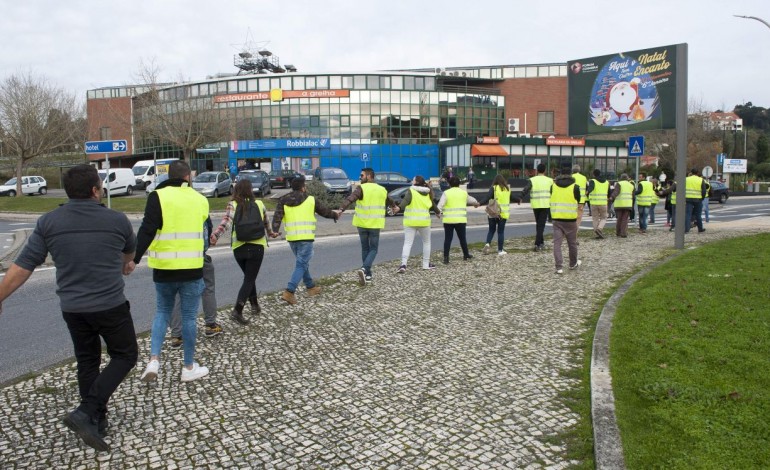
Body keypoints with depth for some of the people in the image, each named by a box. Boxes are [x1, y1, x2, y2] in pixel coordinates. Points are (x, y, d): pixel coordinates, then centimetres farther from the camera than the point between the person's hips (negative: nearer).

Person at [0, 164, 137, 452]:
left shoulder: (48, 222, -3)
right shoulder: (117, 220, -6)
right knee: (125, 356, 12)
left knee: (87, 362, 19)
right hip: (110, 305, -4)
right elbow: (130, 251, 16)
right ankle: (85, 412, -1)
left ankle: (96, 422, 27)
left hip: (72, 308, 4)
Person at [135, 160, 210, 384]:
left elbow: (146, 231, -13)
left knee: (162, 312, 18)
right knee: (189, 317, 9)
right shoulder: (200, 199, 2)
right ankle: (189, 367, 18)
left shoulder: (158, 197, -6)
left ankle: (154, 360, 5)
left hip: (164, 268, 0)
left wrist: (135, 258, -8)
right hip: (192, 269, 0)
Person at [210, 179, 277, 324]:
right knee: (249, 279, 1)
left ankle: (254, 304, 28)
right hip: (257, 246, -1)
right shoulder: (259, 204, 3)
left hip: (239, 247, 1)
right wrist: (271, 233, 37)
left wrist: (215, 235, -30)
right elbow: (266, 222, 18)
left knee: (249, 277, 22)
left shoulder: (233, 205, -2)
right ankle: (237, 311, -12)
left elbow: (227, 221, -20)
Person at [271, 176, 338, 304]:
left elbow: (277, 216, -7)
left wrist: (275, 230, -17)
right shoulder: (310, 200, 1)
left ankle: (311, 287, 33)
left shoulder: (284, 201, 8)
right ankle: (289, 292, -15)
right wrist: (335, 215, 30)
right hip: (305, 237, -5)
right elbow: (324, 211, 13)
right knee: (301, 265, -3)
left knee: (302, 262, 22)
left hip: (291, 238, 5)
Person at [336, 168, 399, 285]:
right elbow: (389, 201, 29)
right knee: (373, 249, 9)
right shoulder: (382, 190, 8)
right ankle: (364, 269, -16)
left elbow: (350, 199, -25)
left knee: (365, 248, 14)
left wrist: (341, 209, -37)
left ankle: (368, 275, 18)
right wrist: (394, 207, 50)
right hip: (375, 224, 1)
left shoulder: (361, 188, -7)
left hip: (362, 223, -1)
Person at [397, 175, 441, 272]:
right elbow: (433, 204, 23)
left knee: (407, 243, -1)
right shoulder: (427, 193, 9)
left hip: (410, 221, -3)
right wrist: (438, 212, 39)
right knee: (426, 242, 20)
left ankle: (403, 264, -14)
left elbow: (405, 201, -23)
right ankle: (426, 264, 24)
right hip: (424, 221, 3)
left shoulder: (411, 191, -6)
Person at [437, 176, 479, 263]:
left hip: (448, 220, -2)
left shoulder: (446, 193, -1)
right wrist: (476, 203, 49)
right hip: (460, 220, 2)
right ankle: (466, 255, 29)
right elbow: (472, 200, 30)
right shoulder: (464, 193, 10)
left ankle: (446, 258, -3)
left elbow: (440, 204, -14)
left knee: (448, 239, 2)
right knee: (462, 238, 15)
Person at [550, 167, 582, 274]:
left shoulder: (553, 186, 3)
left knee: (557, 243, 1)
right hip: (570, 219, -1)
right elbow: (578, 204, 5)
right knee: (572, 243, 15)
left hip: (557, 218, 1)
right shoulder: (575, 187, -4)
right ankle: (573, 264, 31)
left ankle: (559, 267, -7)